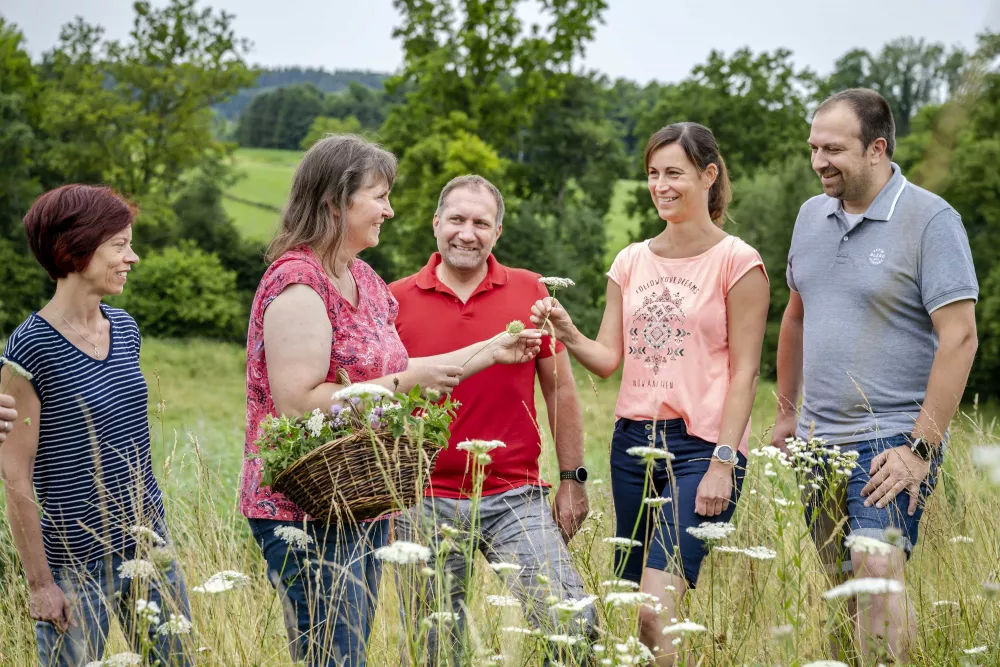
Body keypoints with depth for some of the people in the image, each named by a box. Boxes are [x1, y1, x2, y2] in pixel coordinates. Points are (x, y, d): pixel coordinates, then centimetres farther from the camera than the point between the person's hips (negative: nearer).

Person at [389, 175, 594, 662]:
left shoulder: (530, 292, 3)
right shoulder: (396, 300, 1)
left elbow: (559, 387, 9)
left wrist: (572, 479, 6)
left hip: (515, 498, 0)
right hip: (425, 503, 0)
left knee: (574, 622, -11)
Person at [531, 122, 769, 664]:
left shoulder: (736, 262, -3)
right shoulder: (631, 261, 12)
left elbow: (744, 371, -6)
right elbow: (609, 359, 8)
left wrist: (723, 461, -13)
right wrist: (566, 332, -12)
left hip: (701, 444, -6)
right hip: (634, 439, 6)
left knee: (655, 612, -17)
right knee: (630, 607, 7)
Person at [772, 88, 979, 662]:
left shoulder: (931, 220, -10)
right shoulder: (813, 215, 10)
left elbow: (959, 338, -15)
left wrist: (921, 448, -18)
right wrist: (786, 412, 21)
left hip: (892, 440, -6)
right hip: (818, 441, 7)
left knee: (878, 577, -19)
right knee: (841, 590, 11)